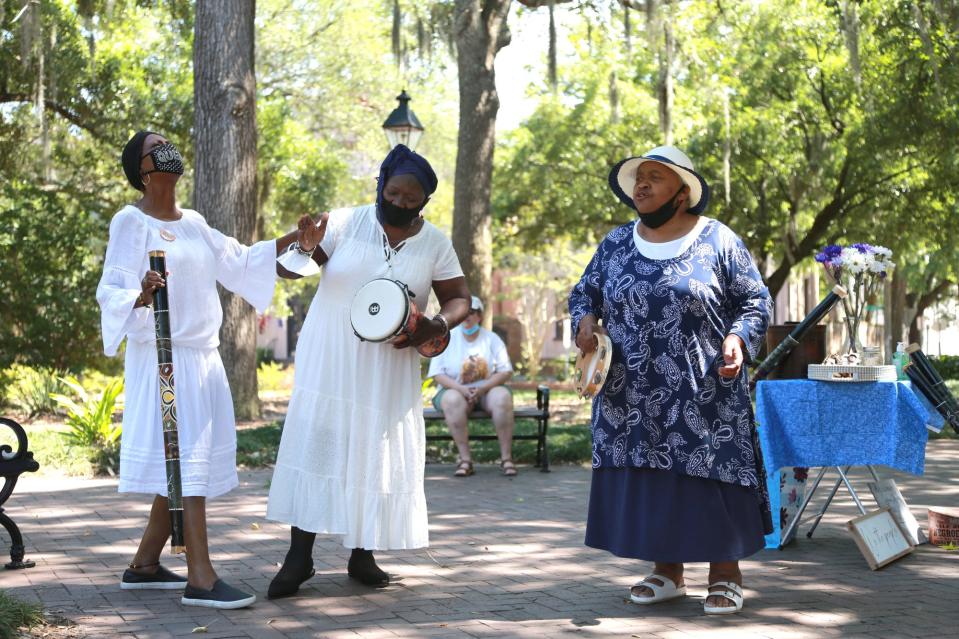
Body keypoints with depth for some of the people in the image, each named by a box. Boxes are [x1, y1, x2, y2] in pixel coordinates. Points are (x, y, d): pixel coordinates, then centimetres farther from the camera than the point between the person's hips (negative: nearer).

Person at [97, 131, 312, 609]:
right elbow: (111, 291, -12)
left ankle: (144, 565, 21)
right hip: (164, 357, -8)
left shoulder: (193, 222, 16)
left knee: (186, 465, 9)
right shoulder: (131, 222, -6)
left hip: (203, 358, 8)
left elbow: (238, 261, 21)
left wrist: (293, 239, 13)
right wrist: (142, 296, -33)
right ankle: (200, 579, -14)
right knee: (184, 461, -12)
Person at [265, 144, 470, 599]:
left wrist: (436, 327, -16)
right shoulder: (347, 222, -5)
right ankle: (299, 556, 1)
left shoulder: (435, 243, 0)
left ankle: (362, 555, 17)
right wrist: (305, 249, -31)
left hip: (388, 369, 2)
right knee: (314, 444, -4)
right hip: (330, 359, -2)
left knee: (376, 454, 5)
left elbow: (459, 299, 5)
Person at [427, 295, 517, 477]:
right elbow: (438, 375, -3)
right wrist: (462, 389, -20)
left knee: (502, 397, -33)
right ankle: (465, 459, -35)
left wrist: (482, 388, -18)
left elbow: (506, 372, -1)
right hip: (456, 389, -1)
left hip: (487, 389, 1)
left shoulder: (492, 339, 6)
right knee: (453, 401, -37)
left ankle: (506, 457, -30)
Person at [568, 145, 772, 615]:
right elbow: (583, 292, 18)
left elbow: (755, 302, 1)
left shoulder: (718, 240, -2)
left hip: (703, 396, -4)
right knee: (647, 479, 4)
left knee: (712, 475, -3)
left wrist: (737, 339, -17)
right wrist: (585, 321, -3)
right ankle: (667, 572, 17)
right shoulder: (616, 244, 10)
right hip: (633, 397, 4)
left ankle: (725, 575, 8)